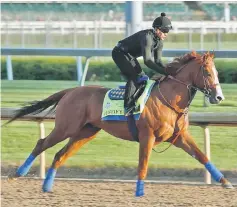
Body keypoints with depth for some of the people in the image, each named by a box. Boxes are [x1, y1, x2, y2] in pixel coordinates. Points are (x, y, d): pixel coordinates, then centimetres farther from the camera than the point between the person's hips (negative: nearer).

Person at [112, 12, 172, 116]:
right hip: (120, 53, -10)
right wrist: (164, 72, -41)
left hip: (130, 56, 10)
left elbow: (157, 60, 0)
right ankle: (128, 107, -27)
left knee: (142, 79, 8)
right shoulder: (147, 37, -33)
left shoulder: (159, 41, -4)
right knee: (134, 76, -23)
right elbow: (147, 61, -38)